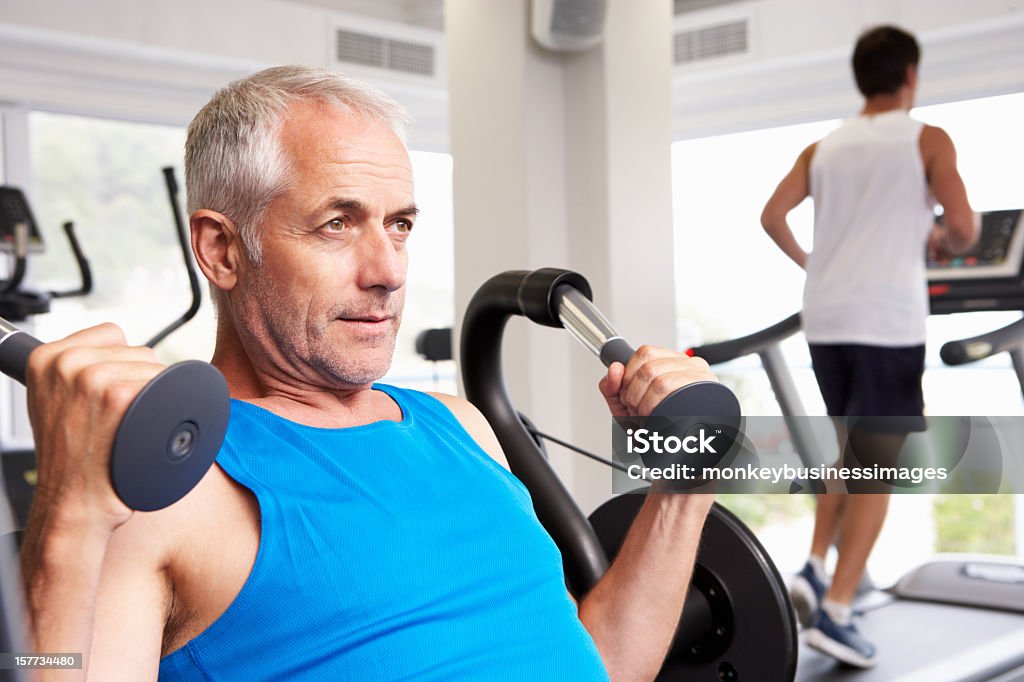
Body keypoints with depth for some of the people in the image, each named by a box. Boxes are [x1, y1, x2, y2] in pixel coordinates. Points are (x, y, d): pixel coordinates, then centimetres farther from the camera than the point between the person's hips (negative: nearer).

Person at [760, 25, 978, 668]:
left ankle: (816, 569, 11)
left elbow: (772, 216, 5)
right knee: (876, 466, 0)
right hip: (889, 322, -5)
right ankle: (836, 611, -5)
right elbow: (964, 228, -8)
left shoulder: (823, 148, 14)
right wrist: (940, 241, 15)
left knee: (848, 448, 22)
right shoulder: (928, 140, 1)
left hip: (826, 319, 5)